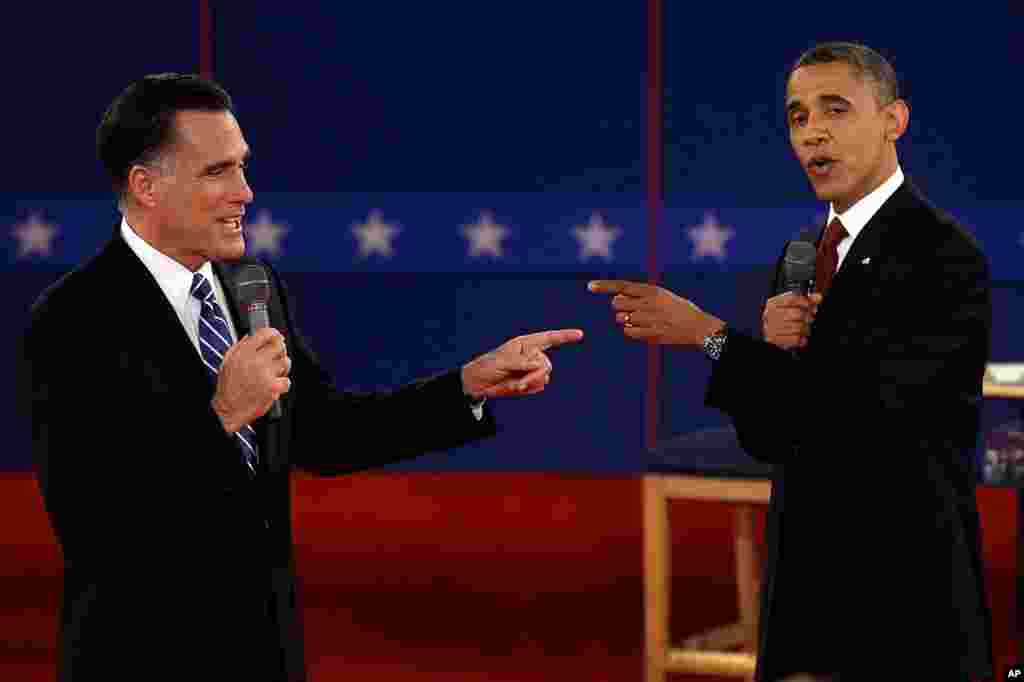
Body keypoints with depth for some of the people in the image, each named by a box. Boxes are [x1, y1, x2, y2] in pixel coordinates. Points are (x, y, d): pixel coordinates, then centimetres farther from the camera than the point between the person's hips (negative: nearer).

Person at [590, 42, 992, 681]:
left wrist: (709, 335, -23)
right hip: (803, 582, 7)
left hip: (907, 598, -7)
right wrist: (770, 347, -10)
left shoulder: (945, 255, -12)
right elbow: (764, 437, 10)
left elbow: (865, 406, -22)